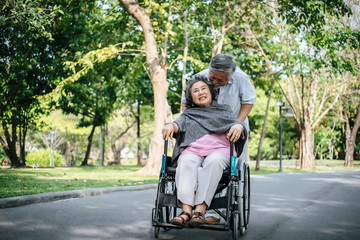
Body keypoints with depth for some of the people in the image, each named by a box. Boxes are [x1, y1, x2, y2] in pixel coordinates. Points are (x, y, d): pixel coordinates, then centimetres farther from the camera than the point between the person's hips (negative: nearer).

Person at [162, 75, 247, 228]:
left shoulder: (224, 110, 27)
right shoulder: (188, 114, 30)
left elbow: (236, 122, 11)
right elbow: (179, 123, 11)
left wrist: (238, 127, -15)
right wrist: (170, 126, -14)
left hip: (218, 149, -1)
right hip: (192, 150, 1)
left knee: (213, 161, -37)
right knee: (187, 162, -35)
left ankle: (200, 210, -45)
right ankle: (186, 211, -47)